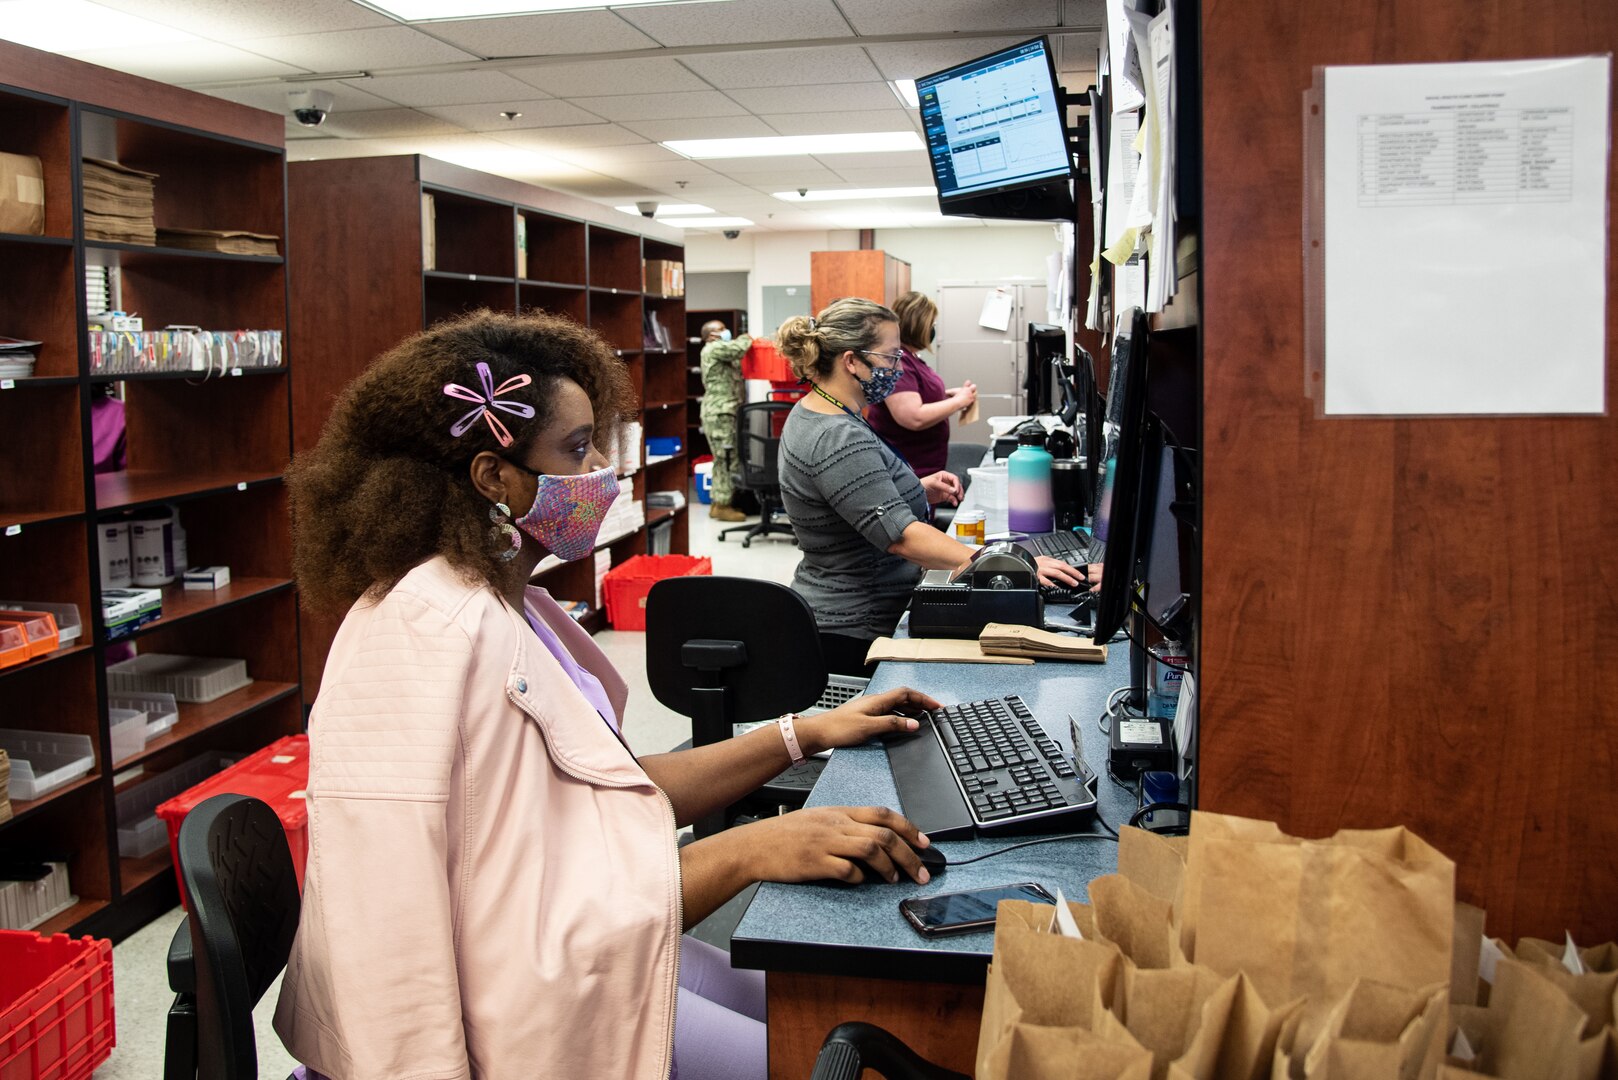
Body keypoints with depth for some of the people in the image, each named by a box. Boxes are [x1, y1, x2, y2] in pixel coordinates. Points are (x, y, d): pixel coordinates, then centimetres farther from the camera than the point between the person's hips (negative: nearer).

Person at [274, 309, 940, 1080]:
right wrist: (746, 853, -27)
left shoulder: (510, 606, 7)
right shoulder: (441, 635, -25)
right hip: (509, 1016, -9)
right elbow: (519, 933, -25)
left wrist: (805, 735, 5)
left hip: (566, 953, 9)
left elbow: (612, 792, 8)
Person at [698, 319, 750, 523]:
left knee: (723, 460, 12)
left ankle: (717, 503, 16)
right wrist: (746, 339, -1)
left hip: (723, 412, 11)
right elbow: (738, 348, -21)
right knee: (726, 459, -9)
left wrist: (745, 341, 6)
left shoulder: (720, 350, 25)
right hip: (720, 413, -11)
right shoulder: (714, 348, -9)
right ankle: (722, 506, -7)